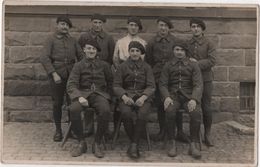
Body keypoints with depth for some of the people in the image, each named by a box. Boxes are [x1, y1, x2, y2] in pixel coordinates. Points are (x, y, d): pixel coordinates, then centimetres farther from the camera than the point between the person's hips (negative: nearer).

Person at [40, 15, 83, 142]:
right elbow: (44, 58, -6)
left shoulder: (72, 40, 16)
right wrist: (54, 74, -15)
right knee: (57, 103, 3)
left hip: (71, 75, 3)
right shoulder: (51, 40, 3)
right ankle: (58, 130, 15)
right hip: (57, 75, -3)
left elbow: (81, 56, 14)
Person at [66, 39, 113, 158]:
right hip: (83, 93, 0)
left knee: (105, 110, -34)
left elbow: (110, 82, 20)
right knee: (74, 110, -33)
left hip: (99, 94, 0)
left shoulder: (104, 65, 13)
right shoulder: (78, 66, 9)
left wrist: (108, 96, 3)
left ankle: (97, 144, -16)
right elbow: (71, 85, -1)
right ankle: (81, 143, -14)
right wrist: (79, 97, -19)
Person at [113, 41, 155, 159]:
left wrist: (143, 97, -15)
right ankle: (135, 144, -15)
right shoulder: (122, 67, 12)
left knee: (142, 114, -33)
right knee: (126, 113, -33)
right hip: (126, 96, 0)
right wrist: (124, 96, -14)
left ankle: (134, 144, -22)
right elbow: (116, 85, 6)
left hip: (143, 97, 0)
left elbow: (151, 86, 5)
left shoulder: (146, 67, 12)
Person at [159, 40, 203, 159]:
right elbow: (162, 84, 7)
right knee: (169, 111, -32)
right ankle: (171, 142, -16)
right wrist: (167, 97, -14)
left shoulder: (193, 65, 10)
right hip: (173, 95, 0)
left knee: (196, 112, -31)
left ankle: (194, 144, -16)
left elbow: (198, 85, 1)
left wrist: (194, 99, -18)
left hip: (189, 95, 0)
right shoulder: (168, 66, 14)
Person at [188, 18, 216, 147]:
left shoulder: (208, 44, 3)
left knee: (206, 108, -2)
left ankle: (207, 135, 10)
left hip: (205, 79, -2)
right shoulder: (187, 44, 12)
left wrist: (196, 63, -14)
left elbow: (212, 61, -8)